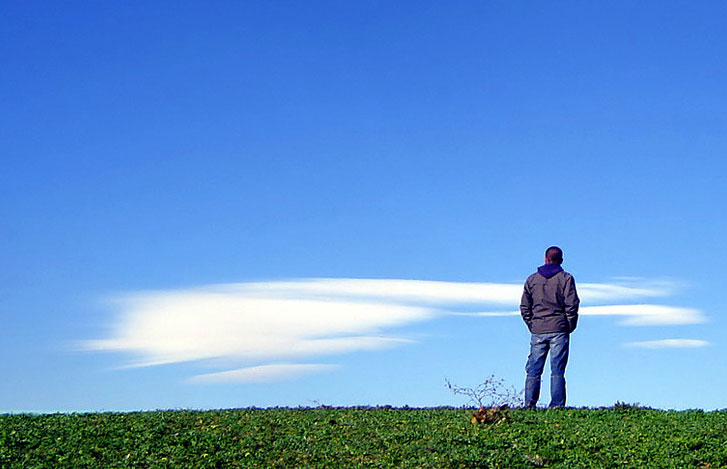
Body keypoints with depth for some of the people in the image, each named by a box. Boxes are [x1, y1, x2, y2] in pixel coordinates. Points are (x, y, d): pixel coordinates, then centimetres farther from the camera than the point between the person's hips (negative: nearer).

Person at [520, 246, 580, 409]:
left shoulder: (531, 280, 11)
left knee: (533, 369, 5)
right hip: (559, 330, -2)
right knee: (557, 370, -1)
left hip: (537, 331, 2)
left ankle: (529, 404, -1)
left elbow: (524, 308, 10)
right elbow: (572, 305, -6)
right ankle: (556, 405, -6)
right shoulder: (566, 278, 1)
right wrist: (570, 326, 4)